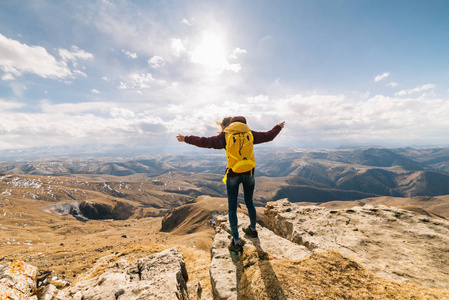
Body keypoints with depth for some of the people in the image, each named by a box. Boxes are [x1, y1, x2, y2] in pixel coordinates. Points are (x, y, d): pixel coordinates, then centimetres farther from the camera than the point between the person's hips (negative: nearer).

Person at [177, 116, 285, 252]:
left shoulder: (225, 136, -4)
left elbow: (205, 142, -7)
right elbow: (268, 136, 15)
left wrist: (186, 139, 3)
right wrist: (279, 127, 34)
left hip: (233, 174, -4)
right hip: (249, 173, 4)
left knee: (232, 208, 8)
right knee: (249, 203, 23)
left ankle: (236, 242, 15)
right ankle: (252, 229, 43)